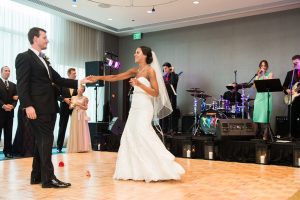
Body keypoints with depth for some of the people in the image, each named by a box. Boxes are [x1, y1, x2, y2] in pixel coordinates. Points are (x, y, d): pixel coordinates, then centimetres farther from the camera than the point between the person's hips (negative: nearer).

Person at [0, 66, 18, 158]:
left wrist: (12, 106, -7)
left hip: (10, 111, 4)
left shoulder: (13, 85, 17)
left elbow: (15, 98, 11)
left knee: (8, 132, 5)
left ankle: (7, 150, 10)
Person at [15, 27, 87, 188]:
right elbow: (22, 84, -12)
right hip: (38, 108, -8)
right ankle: (48, 178, -5)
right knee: (45, 140, -9)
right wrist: (27, 105, -21)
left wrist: (79, 82, 8)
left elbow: (58, 80, 17)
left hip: (49, 107, 9)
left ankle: (37, 175, 19)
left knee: (42, 141, 11)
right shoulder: (24, 57, -3)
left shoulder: (44, 60, 22)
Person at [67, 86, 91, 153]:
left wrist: (79, 105, -11)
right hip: (75, 115, 3)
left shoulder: (85, 98, 2)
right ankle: (75, 148, 2)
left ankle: (83, 147, -4)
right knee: (75, 131, 0)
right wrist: (73, 105, -8)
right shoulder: (73, 97, 11)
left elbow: (86, 108, 0)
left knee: (82, 131, -5)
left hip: (82, 115, -3)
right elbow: (70, 107, 12)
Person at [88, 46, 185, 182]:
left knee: (143, 135, -15)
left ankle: (157, 170, -6)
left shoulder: (150, 70, -6)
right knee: (130, 136, 3)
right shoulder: (135, 71, 15)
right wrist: (99, 78, 7)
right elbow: (116, 77, 14)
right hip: (135, 107, 8)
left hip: (144, 108, -8)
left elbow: (156, 93, -11)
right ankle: (135, 171, 10)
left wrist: (139, 84, -21)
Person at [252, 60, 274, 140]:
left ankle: (265, 135, -10)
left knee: (264, 115, -11)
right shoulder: (258, 75, 17)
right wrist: (258, 75, -2)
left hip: (266, 96, -4)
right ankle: (259, 133, 10)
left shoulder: (270, 74, 7)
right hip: (259, 96, 4)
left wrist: (263, 75, -8)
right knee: (258, 115, 1)